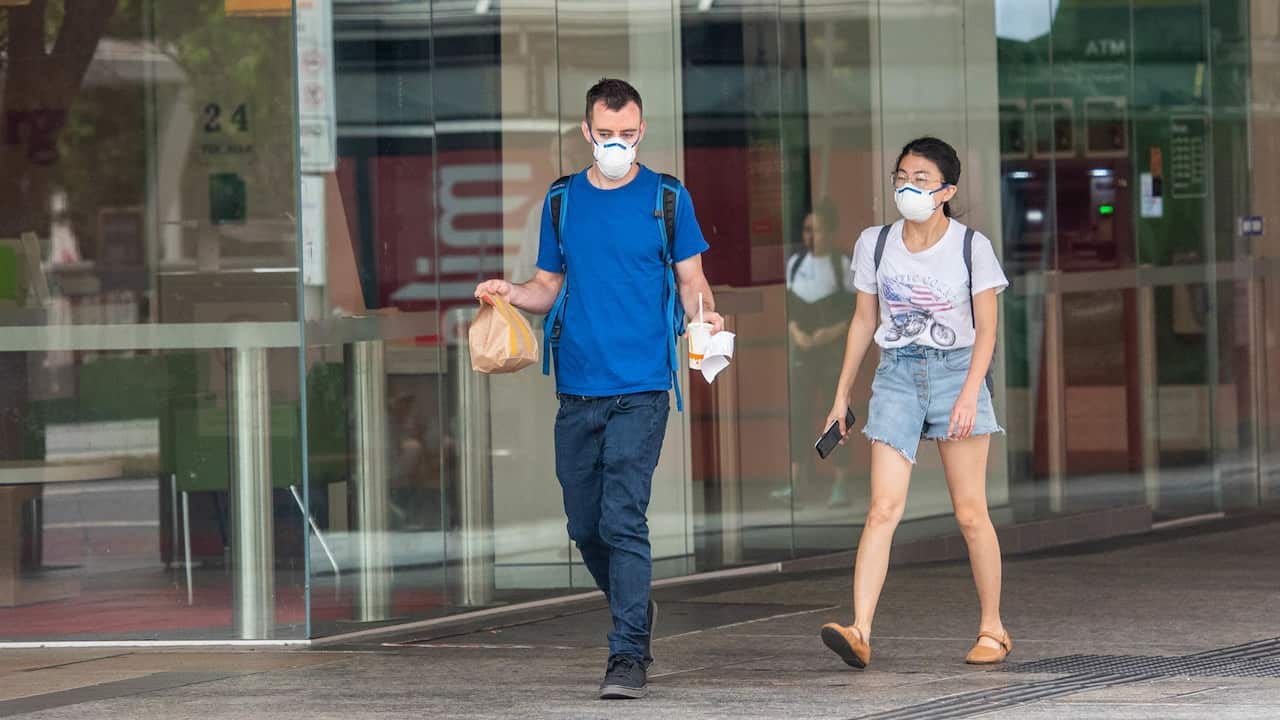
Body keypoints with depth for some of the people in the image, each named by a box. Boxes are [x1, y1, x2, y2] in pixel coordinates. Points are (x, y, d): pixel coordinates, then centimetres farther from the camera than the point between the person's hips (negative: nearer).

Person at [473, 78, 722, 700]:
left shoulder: (666, 198, 2)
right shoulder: (562, 200, 11)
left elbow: (690, 280, 5)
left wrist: (705, 314, -17)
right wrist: (512, 293, -3)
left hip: (640, 390, -4)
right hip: (577, 388, 4)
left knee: (624, 520, -13)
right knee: (585, 525, 10)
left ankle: (629, 657, -11)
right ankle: (634, 607, 35)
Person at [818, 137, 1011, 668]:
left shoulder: (972, 247, -3)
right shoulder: (875, 244, 5)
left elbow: (986, 330, -4)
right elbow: (864, 320, 13)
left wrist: (969, 394, -16)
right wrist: (842, 395, 12)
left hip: (956, 372, -2)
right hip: (897, 375, 2)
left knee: (970, 513, 1)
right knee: (884, 508, -11)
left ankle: (992, 629, 14)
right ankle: (860, 632, -21)